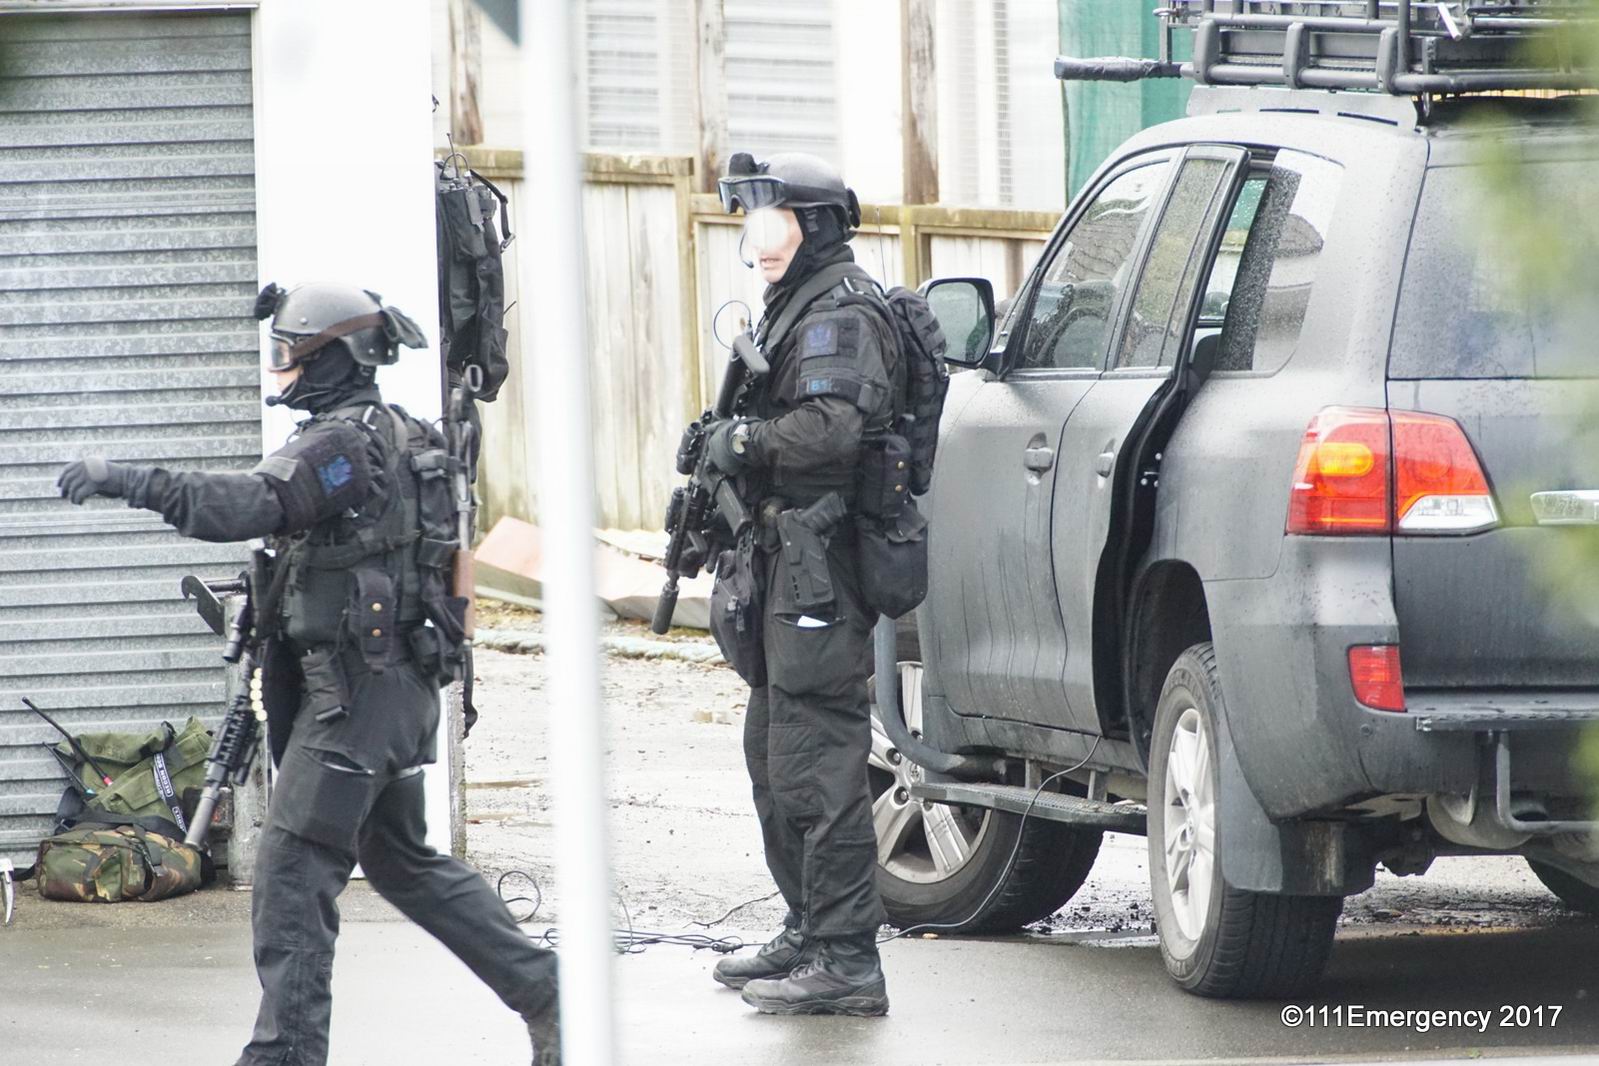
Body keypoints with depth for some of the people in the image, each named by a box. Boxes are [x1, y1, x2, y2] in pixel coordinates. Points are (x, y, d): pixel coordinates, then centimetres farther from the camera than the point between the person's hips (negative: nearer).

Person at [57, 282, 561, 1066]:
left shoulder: (342, 443, -17)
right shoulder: (398, 436, 15)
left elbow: (247, 506, -30)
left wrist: (127, 481, -31)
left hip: (356, 686, -10)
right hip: (405, 681, 10)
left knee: (292, 870, -9)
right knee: (401, 860, 21)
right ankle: (541, 988, 23)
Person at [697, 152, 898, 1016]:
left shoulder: (841, 313, -12)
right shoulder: (795, 308, 21)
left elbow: (831, 427, -26)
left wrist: (741, 441, -14)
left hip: (819, 569, -11)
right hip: (786, 563, 11)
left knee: (816, 765, -12)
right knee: (776, 759, 18)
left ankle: (845, 960, -13)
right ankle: (809, 935, 27)